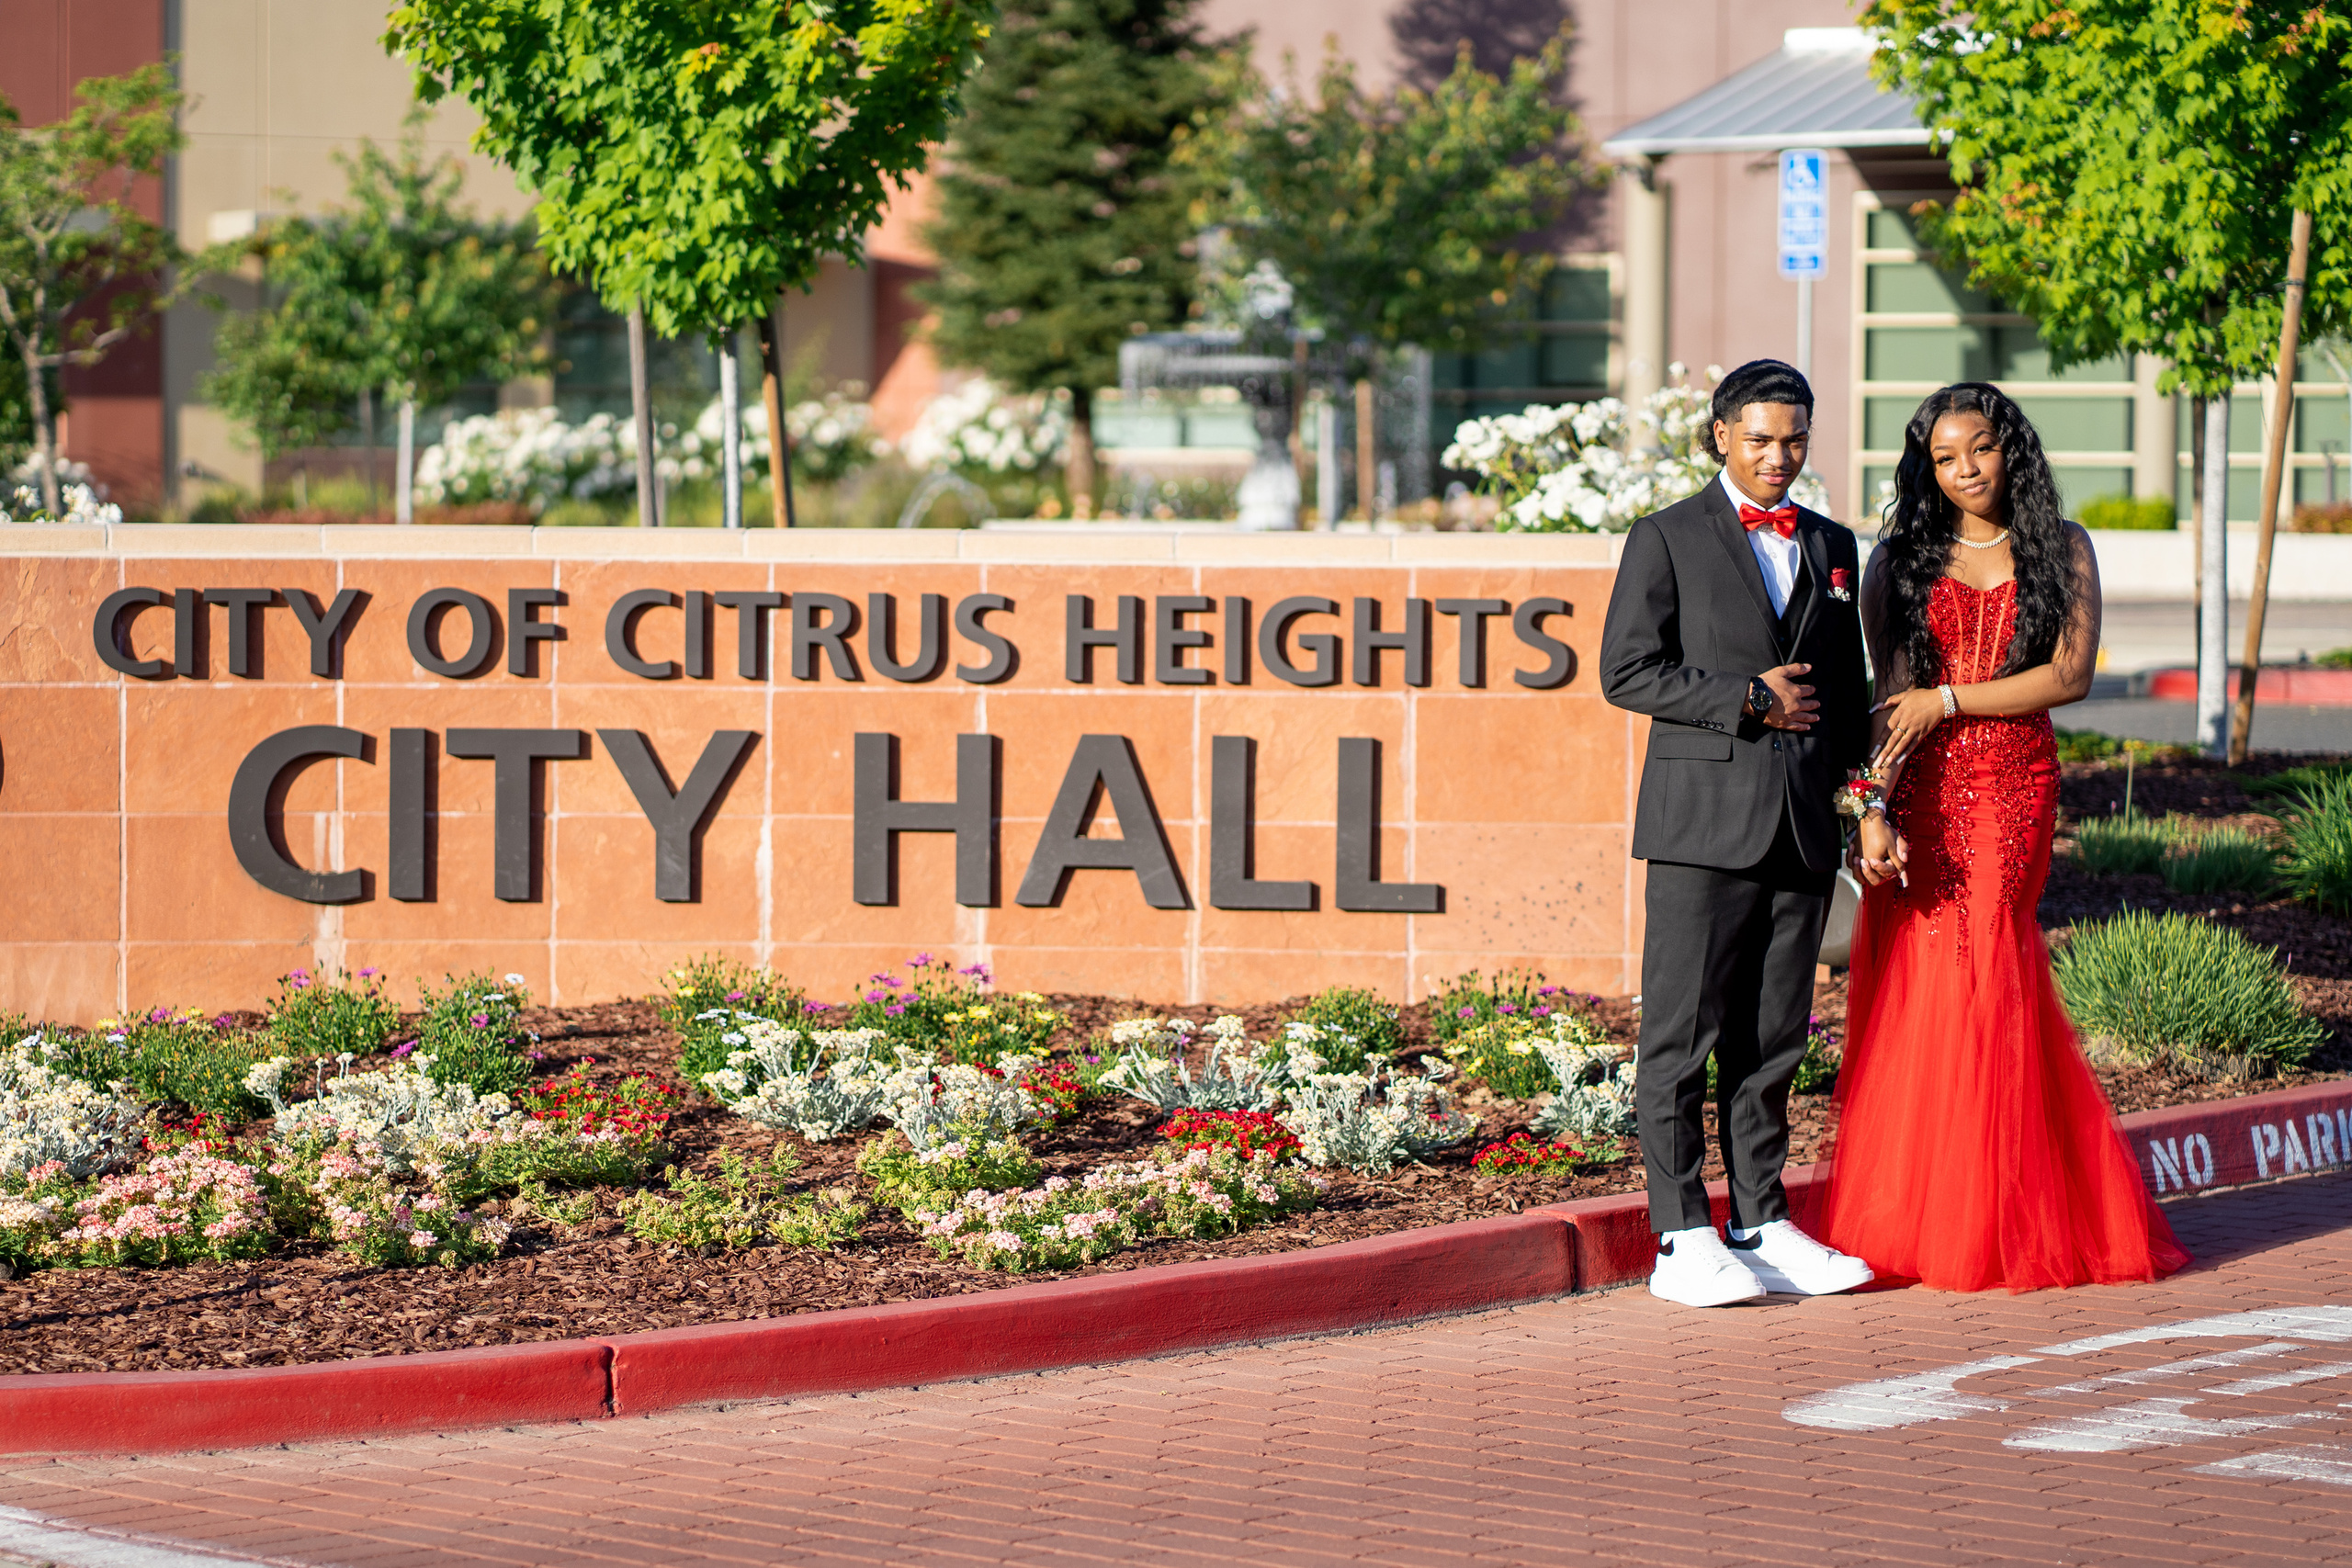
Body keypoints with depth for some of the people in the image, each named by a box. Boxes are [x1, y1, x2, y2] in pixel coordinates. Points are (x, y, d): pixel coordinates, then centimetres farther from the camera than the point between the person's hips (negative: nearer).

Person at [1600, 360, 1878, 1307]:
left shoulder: (1832, 548, 18)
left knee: (1772, 1038, 8)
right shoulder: (1667, 539, 2)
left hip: (1803, 830, 5)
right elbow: (1627, 670, -6)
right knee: (1683, 1033, -4)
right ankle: (1682, 1240, -1)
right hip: (1703, 821, -5)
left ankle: (1762, 1225, 14)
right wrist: (1747, 702, -10)